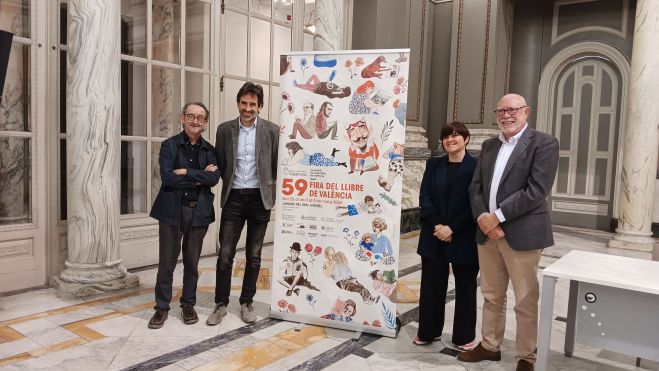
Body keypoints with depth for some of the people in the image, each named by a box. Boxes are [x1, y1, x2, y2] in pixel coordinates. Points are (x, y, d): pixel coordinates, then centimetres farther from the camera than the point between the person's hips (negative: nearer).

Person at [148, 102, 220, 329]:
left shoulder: (210, 151, 6)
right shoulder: (169, 145, 1)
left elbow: (214, 178, -11)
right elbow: (167, 177, -13)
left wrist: (186, 172, -15)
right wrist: (199, 178, -11)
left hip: (199, 212, 2)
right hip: (172, 210, -2)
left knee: (192, 262, 11)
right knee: (166, 262, 5)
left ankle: (188, 305, 26)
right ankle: (162, 307, 19)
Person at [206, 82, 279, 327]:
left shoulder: (272, 130, -1)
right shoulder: (225, 130, 2)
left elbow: (277, 165, 4)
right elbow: (220, 164, 9)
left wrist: (266, 186, 5)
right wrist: (231, 182, 7)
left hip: (259, 198, 0)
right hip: (233, 198, 1)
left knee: (253, 255, 9)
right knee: (225, 254, 0)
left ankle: (247, 303, 23)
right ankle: (221, 304, 15)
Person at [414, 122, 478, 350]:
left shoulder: (477, 166, -3)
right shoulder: (434, 165, 8)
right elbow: (424, 196, 2)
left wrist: (452, 228, -16)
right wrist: (436, 225, -12)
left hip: (464, 237, -3)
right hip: (434, 236, 3)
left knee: (464, 286, 9)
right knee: (431, 284, 10)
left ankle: (464, 336, 24)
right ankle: (428, 331, 25)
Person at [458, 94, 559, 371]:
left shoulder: (543, 143, -6)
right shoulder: (489, 145, 13)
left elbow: (536, 191, -16)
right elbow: (475, 187, 9)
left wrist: (497, 217, -16)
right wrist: (483, 219, -8)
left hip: (522, 234, -5)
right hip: (487, 232, 6)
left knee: (525, 302, 5)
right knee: (491, 296, 17)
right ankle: (490, 346, 32)